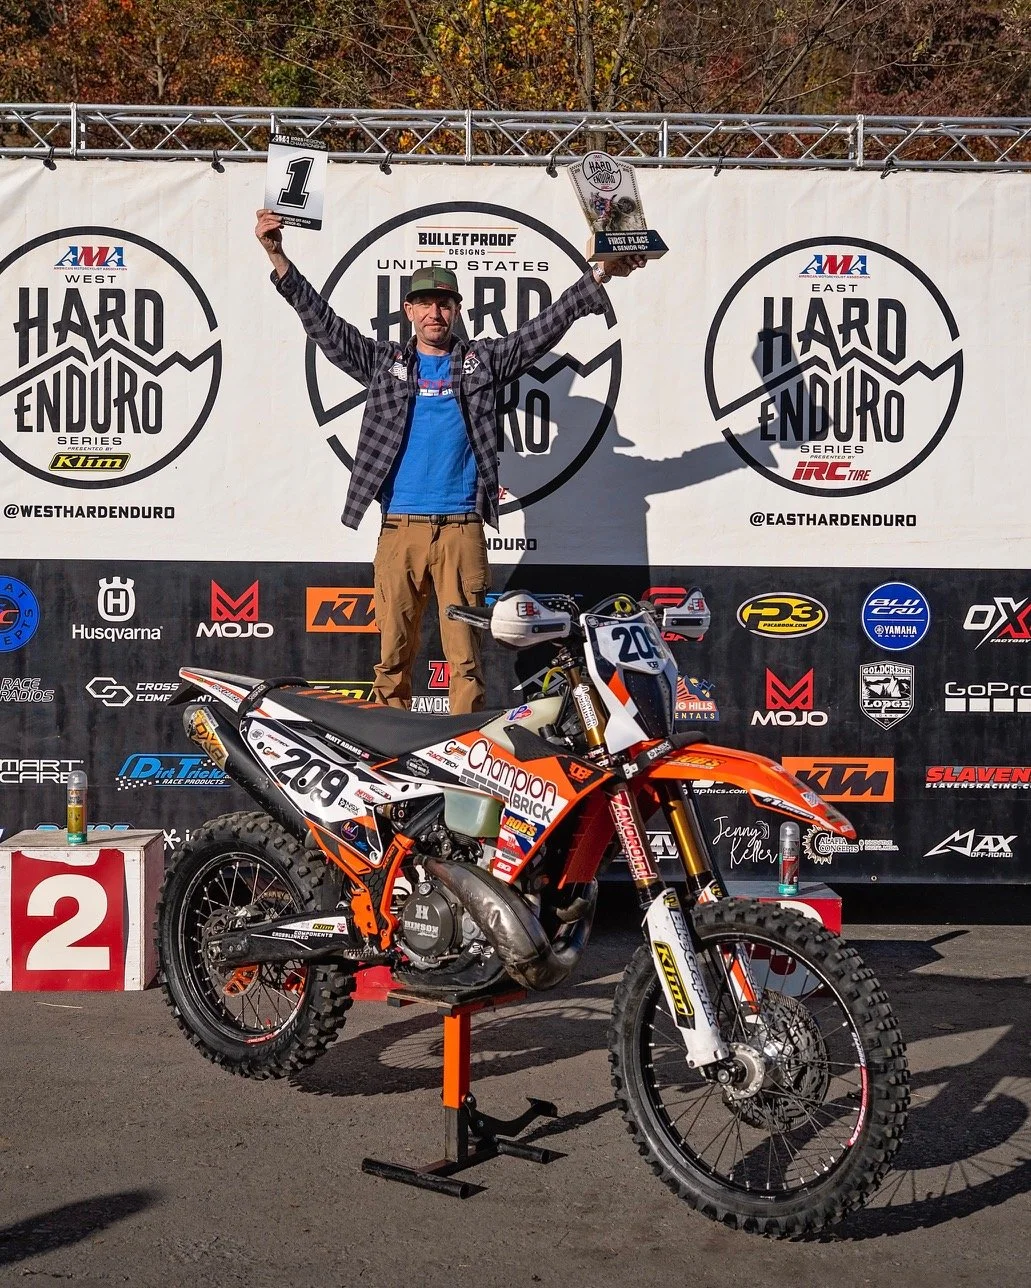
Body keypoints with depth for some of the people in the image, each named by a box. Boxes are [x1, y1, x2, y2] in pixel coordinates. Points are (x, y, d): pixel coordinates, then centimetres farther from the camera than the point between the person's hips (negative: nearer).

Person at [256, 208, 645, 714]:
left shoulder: (483, 361, 13)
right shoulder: (384, 361, 14)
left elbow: (546, 325, 9)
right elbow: (323, 323, 9)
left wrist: (600, 275, -1)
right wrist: (278, 259, 0)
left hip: (462, 529, 0)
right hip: (400, 527, 1)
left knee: (465, 657, -2)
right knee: (393, 654, 2)